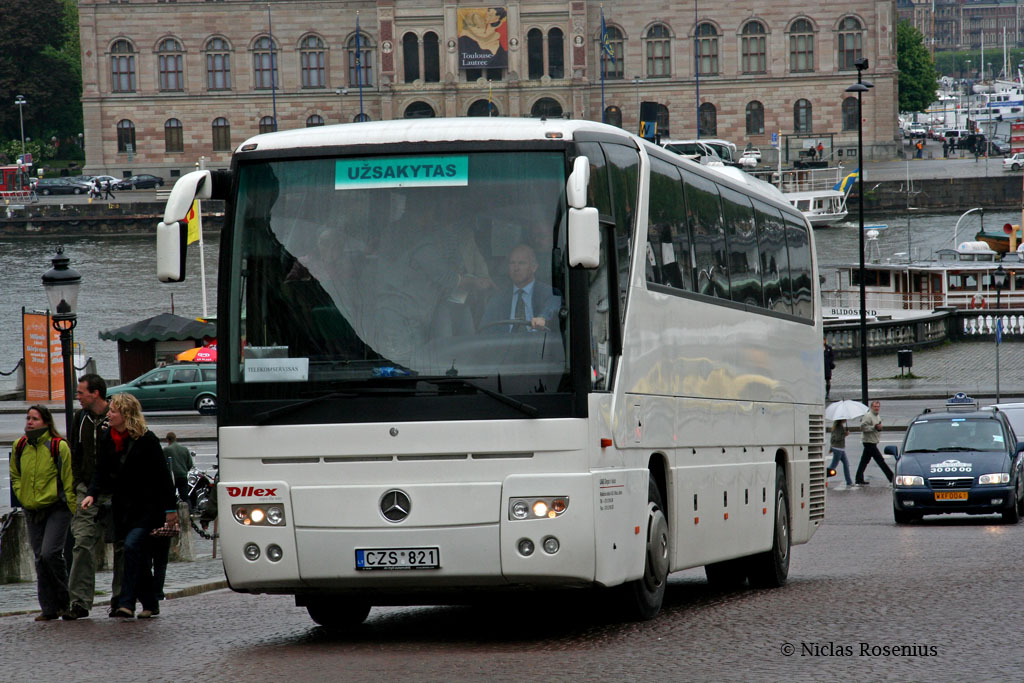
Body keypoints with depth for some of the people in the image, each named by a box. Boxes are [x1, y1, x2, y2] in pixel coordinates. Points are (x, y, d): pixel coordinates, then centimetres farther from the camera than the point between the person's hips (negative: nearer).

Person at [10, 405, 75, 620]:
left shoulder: (59, 446, -9)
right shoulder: (20, 447, 6)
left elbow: (69, 481, -7)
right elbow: (15, 476, 21)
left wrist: (75, 511, -8)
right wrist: (23, 497, 7)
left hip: (57, 508, -6)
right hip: (32, 511, 6)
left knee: (50, 553, -17)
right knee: (40, 559, 5)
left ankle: (65, 600, 1)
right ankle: (49, 608, 11)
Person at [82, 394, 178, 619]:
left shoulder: (146, 439, -10)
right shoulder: (107, 439, 6)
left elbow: (162, 475, -7)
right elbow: (102, 471, 9)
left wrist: (171, 508, -7)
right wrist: (92, 493, -10)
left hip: (147, 506, -6)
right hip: (123, 506, 6)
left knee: (133, 545, -20)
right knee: (141, 557, 7)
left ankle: (126, 603, -23)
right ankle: (150, 604, 16)